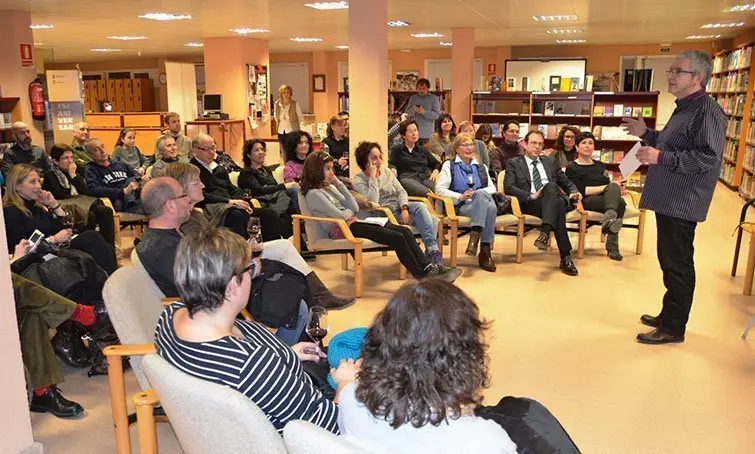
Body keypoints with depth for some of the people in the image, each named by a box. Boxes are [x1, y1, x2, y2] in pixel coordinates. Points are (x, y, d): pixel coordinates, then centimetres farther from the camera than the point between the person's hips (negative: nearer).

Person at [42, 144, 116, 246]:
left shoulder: (75, 172, 19)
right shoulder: (49, 176, 3)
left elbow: (86, 193, 3)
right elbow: (60, 197, -10)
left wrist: (74, 175, -3)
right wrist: (79, 197, 0)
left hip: (82, 205, 5)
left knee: (106, 211, -25)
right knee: (90, 216, -37)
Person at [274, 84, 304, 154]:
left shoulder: (295, 104, -9)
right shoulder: (277, 104, 2)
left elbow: (300, 118, -2)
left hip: (292, 132, -4)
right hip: (281, 132, 4)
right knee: (284, 153, 9)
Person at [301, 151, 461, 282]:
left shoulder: (330, 187, 18)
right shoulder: (313, 194, -8)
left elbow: (355, 208, 10)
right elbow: (338, 215, -16)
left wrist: (339, 184, 6)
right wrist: (351, 214, 6)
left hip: (351, 223, 9)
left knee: (405, 231, -9)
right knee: (397, 238, -20)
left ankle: (429, 268, -13)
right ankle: (423, 277, -13)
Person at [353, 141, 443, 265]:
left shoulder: (387, 172, 13)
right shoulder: (359, 180, -5)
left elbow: (401, 191, 8)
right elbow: (373, 202, -19)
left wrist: (404, 208, -11)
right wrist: (372, 177, -18)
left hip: (400, 206, 6)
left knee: (433, 221, -22)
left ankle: (432, 250, -18)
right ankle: (433, 251, -25)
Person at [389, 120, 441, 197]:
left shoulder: (422, 150, 33)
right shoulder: (397, 149, 24)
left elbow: (437, 164, 33)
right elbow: (391, 164, 11)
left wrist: (436, 171, 9)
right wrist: (393, 170, -14)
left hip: (426, 177, 3)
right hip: (407, 178, -3)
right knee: (426, 193, -40)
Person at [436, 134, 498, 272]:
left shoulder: (480, 166, 26)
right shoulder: (449, 165, 11)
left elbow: (492, 187, 18)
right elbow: (440, 189, -1)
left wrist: (477, 194, -4)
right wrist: (461, 196, -15)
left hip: (482, 203, 4)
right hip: (460, 206, -3)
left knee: (491, 207, -34)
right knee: (482, 195, -35)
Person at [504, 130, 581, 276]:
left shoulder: (550, 162, 29)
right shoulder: (514, 163, 15)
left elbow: (566, 183, 29)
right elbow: (508, 187, 0)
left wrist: (574, 192, 5)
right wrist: (531, 196, -15)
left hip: (555, 199, 3)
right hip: (530, 204, -3)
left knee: (551, 186, -35)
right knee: (558, 207, -37)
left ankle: (545, 233, -49)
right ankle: (566, 257, -41)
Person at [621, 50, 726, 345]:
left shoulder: (707, 111, -17)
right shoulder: (684, 108, 16)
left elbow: (708, 157, -25)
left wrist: (661, 158, -28)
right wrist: (645, 134, 17)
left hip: (682, 203, -10)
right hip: (668, 199, 10)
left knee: (677, 265, 0)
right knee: (670, 261, 19)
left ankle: (673, 329, 12)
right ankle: (669, 316, 33)